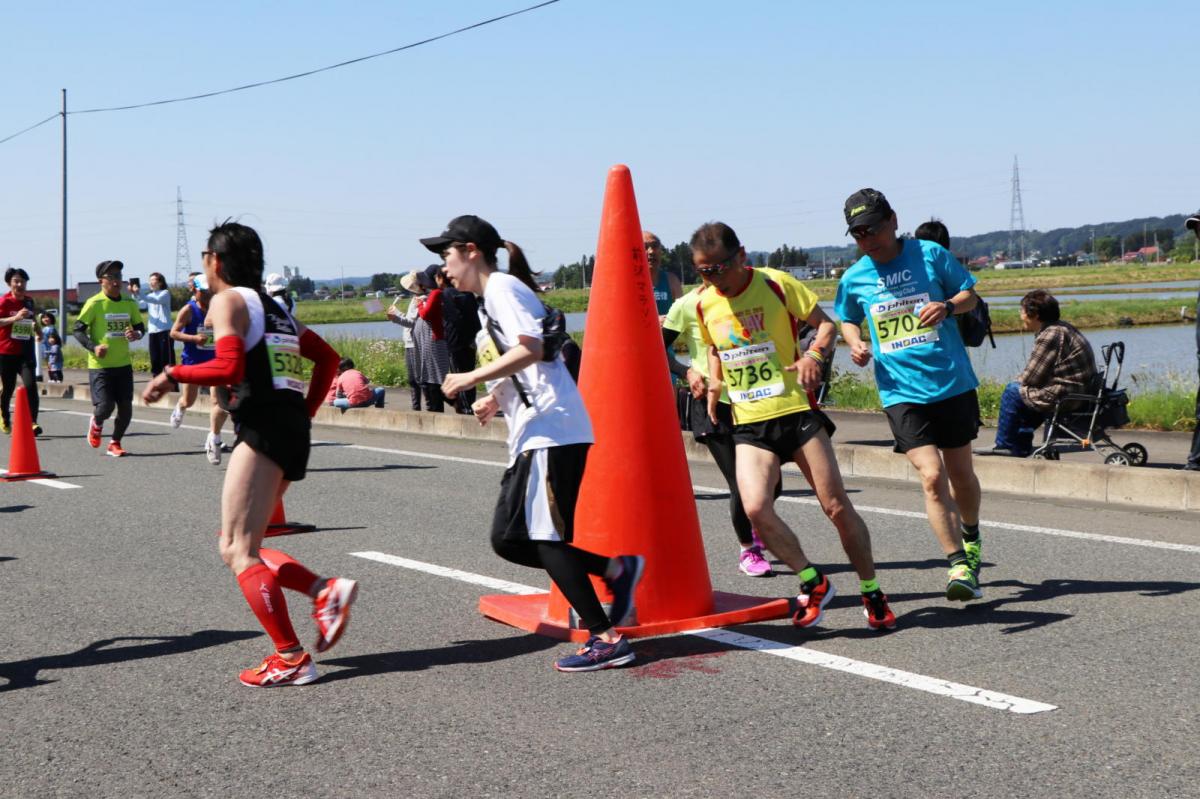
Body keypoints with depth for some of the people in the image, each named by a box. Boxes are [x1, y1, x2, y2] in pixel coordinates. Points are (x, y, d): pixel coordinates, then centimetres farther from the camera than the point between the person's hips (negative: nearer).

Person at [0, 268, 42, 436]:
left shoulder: (29, 301, 8)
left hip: (26, 351, 3)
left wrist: (36, 329, 8)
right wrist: (15, 318, -35)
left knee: (31, 385, -15)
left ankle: (32, 422, -18)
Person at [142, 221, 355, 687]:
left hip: (263, 429, -9)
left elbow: (229, 368, -18)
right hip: (293, 429, 9)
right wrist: (306, 411, 22)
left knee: (238, 550, -5)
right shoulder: (273, 306, 23)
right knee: (236, 547, 15)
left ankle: (291, 657, -8)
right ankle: (327, 591, 1)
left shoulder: (229, 301, -3)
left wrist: (173, 375, -5)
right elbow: (327, 358, 23)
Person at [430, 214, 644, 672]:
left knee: (545, 537, -9)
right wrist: (495, 401, 14)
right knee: (508, 538, 8)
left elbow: (530, 348, -21)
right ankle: (615, 569, 12)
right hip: (532, 434, 10)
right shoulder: (489, 303, 24)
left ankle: (607, 638, -5)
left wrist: (470, 378, -16)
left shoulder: (502, 287, -6)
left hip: (552, 429, -10)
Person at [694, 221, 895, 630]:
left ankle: (871, 591, 20)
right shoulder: (704, 305, 5)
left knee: (836, 506, 0)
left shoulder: (777, 286, -6)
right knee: (755, 509, -20)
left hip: (797, 411, -2)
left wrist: (814, 355, -19)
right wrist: (714, 384, 4)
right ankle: (812, 582, 3)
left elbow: (826, 323, 1)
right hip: (749, 424, 3)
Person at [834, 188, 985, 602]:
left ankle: (971, 537, 42)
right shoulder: (854, 278, 2)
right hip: (902, 392, 0)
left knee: (960, 473, 14)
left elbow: (969, 294, 7)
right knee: (932, 476, -15)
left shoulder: (930, 254, -2)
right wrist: (855, 343, -1)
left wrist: (947, 306, -14)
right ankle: (959, 564, -8)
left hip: (953, 382, 0)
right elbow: (847, 319, 20)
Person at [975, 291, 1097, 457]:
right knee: (1023, 389, 25)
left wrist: (1018, 381, 6)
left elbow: (1030, 378, -15)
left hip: (1065, 398, -10)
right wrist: (1022, 381, 8)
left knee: (1012, 392, -2)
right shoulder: (1063, 328, 14)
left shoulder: (1049, 336, -19)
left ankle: (1004, 445, 9)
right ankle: (1021, 446, 27)